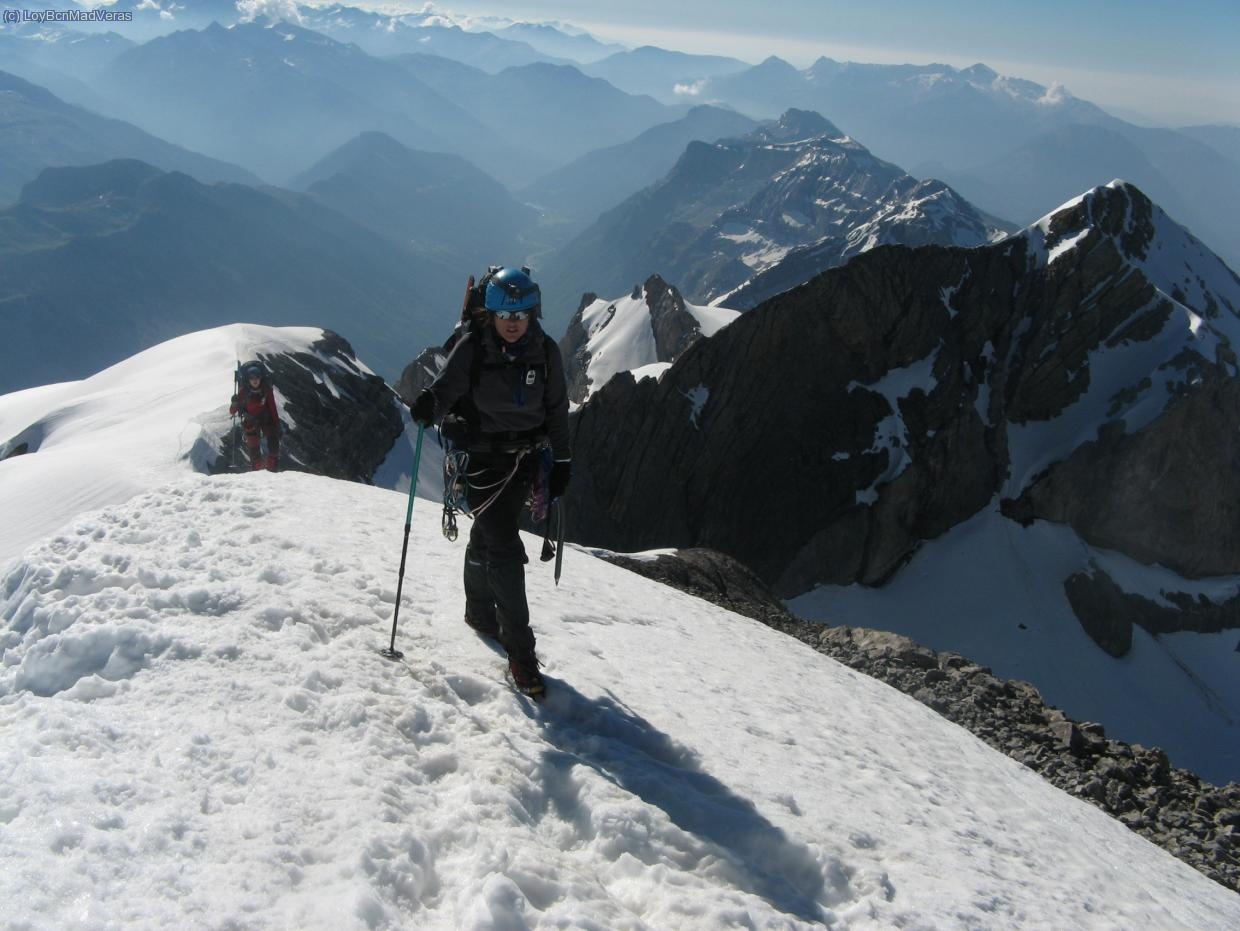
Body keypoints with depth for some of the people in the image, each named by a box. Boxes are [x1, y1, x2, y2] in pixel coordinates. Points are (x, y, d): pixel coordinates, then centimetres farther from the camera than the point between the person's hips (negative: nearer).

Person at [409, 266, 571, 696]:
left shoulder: (545, 351, -4)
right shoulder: (472, 348, -14)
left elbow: (557, 409, 5)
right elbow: (446, 388, -18)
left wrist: (561, 461, 8)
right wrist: (429, 405, -42)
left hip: (524, 458, 4)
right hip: (482, 458, -3)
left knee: (487, 535, 19)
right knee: (505, 548, -10)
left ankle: (480, 613, 43)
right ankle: (520, 650, -2)